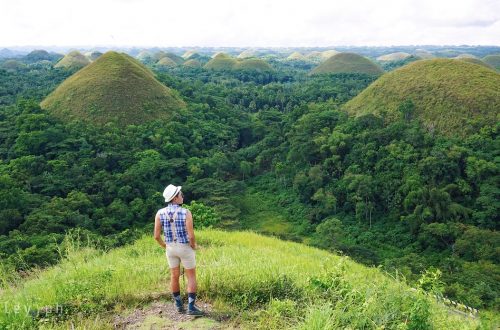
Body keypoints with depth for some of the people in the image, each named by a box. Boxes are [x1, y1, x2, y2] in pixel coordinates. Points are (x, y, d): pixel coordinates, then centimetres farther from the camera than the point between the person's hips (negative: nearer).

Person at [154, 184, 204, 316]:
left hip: (171, 248, 4)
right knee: (191, 277, 8)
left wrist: (165, 246, 10)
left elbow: (156, 236, -8)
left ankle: (179, 305, 28)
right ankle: (191, 307, 5)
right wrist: (193, 247, -2)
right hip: (185, 248, -4)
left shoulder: (160, 213, -11)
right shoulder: (186, 213, -22)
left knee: (174, 276, 18)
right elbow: (191, 236, -24)